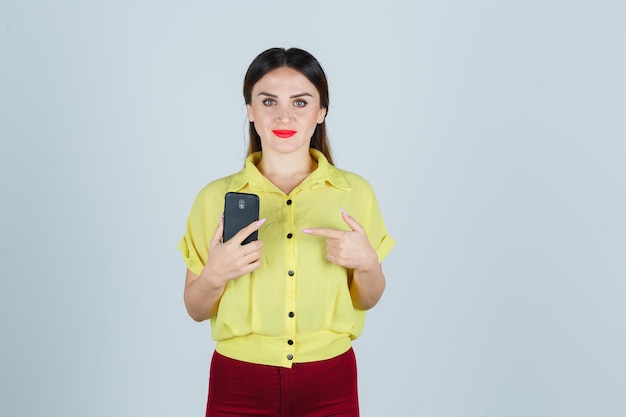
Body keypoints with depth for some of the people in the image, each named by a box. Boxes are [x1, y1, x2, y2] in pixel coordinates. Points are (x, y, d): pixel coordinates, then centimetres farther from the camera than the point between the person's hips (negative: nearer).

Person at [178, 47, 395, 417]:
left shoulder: (355, 192, -4)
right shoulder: (216, 197, -5)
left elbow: (367, 300, 5)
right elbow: (196, 310, 1)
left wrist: (366, 263, -15)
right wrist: (215, 274, -19)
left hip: (329, 385, 1)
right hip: (240, 384, 0)